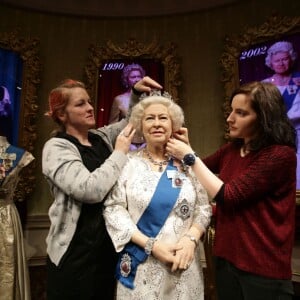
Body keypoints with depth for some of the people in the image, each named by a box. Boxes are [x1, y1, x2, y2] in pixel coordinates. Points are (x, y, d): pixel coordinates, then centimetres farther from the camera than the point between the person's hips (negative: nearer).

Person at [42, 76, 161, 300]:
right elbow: (90, 190, -28)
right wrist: (120, 152, -19)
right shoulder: (56, 147, -14)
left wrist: (136, 93, 0)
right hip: (77, 250, -6)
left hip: (110, 244, 6)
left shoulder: (101, 137, 4)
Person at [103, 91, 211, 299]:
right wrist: (151, 245, -16)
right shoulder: (128, 163, -4)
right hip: (141, 265, -1)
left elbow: (204, 207, 2)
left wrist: (191, 238, -14)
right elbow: (113, 209, -9)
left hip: (184, 262, 2)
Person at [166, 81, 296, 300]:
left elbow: (227, 197, -23)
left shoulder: (280, 154, -19)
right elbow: (203, 168, 17)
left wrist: (189, 157, -18)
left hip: (263, 268, -6)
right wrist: (186, 147, -2)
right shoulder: (232, 148, 3)